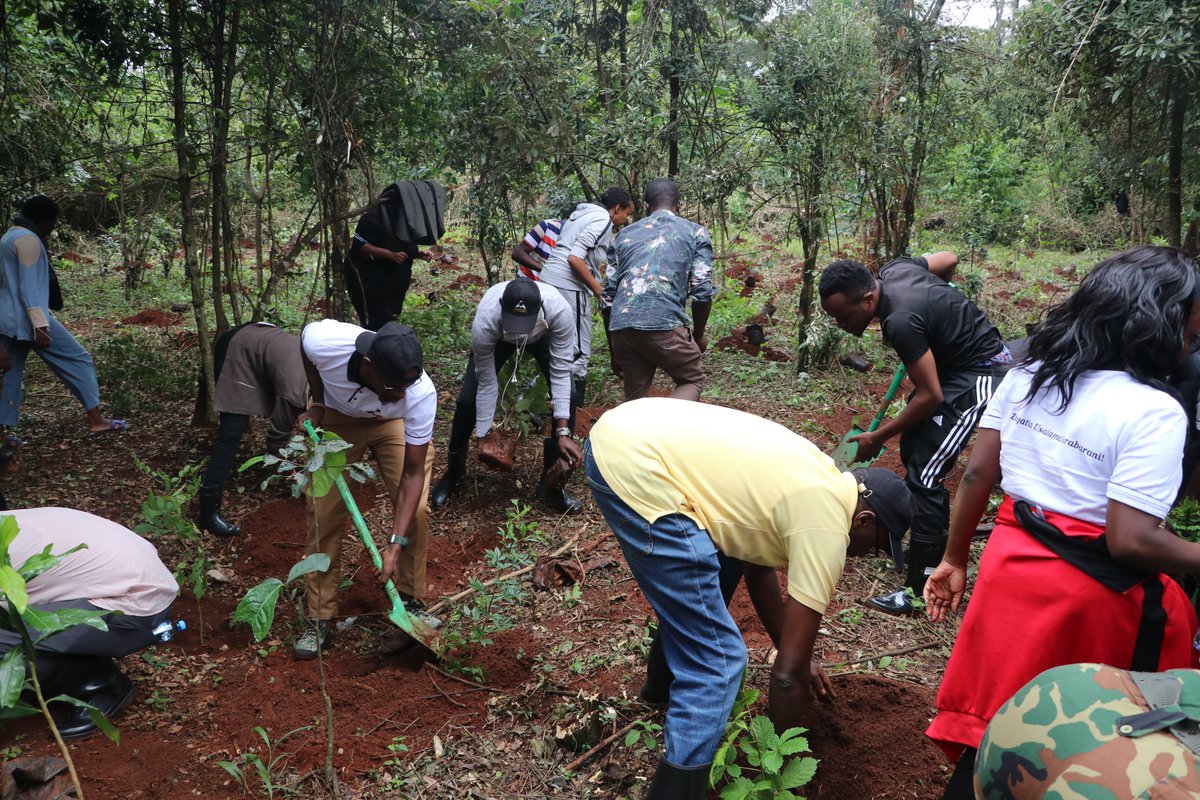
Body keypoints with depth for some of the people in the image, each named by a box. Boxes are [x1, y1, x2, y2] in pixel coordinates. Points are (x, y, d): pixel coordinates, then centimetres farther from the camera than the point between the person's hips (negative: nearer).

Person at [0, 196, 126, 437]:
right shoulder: (28, 239, -11)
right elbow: (29, 286, -19)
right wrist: (40, 324, -23)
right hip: (28, 319, -10)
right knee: (77, 359, -2)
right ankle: (95, 419, -2)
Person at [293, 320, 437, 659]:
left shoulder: (421, 393, -40)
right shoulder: (323, 341, -39)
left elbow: (413, 473, -30)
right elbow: (306, 342, -9)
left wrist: (395, 544, -33)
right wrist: (317, 404, -10)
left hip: (394, 423, 0)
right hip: (337, 418, 1)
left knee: (415, 510, -13)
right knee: (324, 512, -5)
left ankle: (410, 600, 9)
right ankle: (319, 618, 7)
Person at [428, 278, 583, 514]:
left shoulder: (560, 310, -43)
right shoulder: (484, 322, -42)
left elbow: (561, 373, -34)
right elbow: (486, 384, -29)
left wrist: (563, 432, -35)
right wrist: (482, 436, -22)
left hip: (543, 334, 1)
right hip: (498, 336, 0)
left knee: (567, 397, -17)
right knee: (468, 400, -10)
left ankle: (550, 483, 1)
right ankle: (453, 472, 19)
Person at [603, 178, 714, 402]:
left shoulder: (625, 234, 22)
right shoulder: (695, 232, 13)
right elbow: (702, 292, 3)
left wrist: (613, 352, 25)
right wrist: (699, 335, 19)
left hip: (621, 326, 4)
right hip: (664, 324, -3)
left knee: (635, 400, 17)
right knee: (692, 381, 17)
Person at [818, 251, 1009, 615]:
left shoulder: (901, 323, -31)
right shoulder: (894, 269, -6)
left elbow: (930, 397, -25)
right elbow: (948, 259, 13)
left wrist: (877, 437, -15)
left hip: (977, 375, -10)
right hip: (957, 356, 10)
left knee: (925, 473, -12)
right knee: (913, 450, 16)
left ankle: (921, 589, -8)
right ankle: (936, 543, 32)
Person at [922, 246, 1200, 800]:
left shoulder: (1027, 375, 2)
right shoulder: (1154, 412, -17)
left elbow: (976, 475, 5)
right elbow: (1131, 541, -22)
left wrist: (955, 560, 14)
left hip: (1010, 563, 6)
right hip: (1089, 594, -6)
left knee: (995, 722, 18)